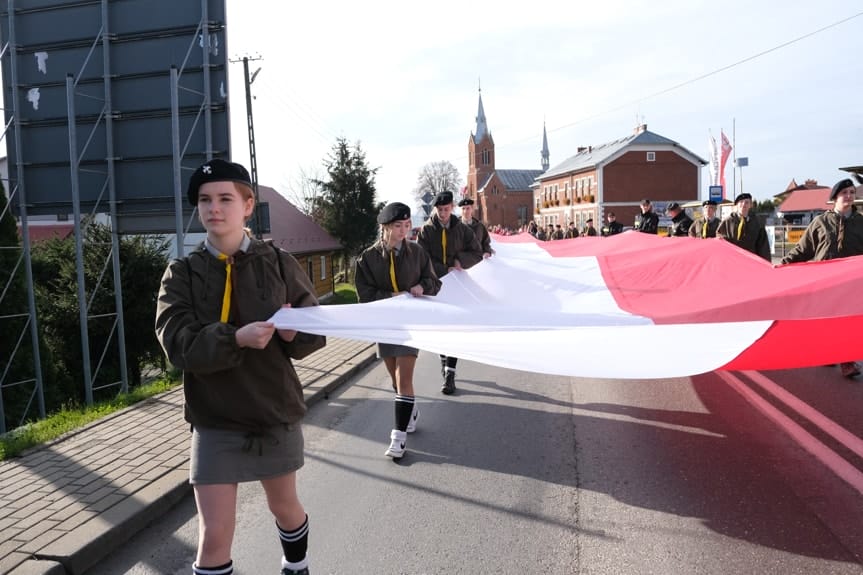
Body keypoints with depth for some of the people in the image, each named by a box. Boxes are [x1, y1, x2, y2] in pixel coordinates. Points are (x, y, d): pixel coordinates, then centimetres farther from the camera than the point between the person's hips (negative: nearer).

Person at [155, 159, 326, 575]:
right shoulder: (182, 273, -4)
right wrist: (236, 339, -32)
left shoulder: (278, 263, -4)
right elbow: (178, 342, -16)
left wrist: (294, 332, -24)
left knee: (283, 505, 22)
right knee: (214, 535, -2)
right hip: (214, 420, -1)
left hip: (277, 413, 1)